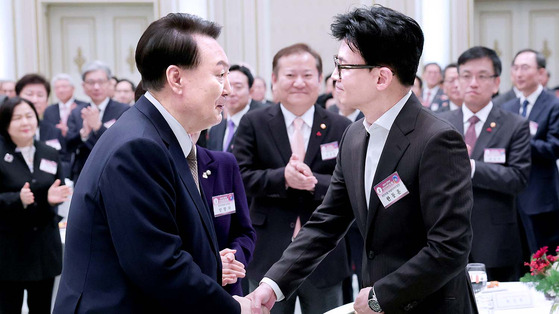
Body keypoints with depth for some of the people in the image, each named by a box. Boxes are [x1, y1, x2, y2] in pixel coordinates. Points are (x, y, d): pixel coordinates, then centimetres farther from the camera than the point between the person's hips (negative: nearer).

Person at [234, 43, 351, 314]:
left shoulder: (340, 128, 2)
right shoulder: (253, 124, 0)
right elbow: (241, 177, -8)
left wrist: (313, 181, -23)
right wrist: (283, 178, -25)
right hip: (269, 255, -1)